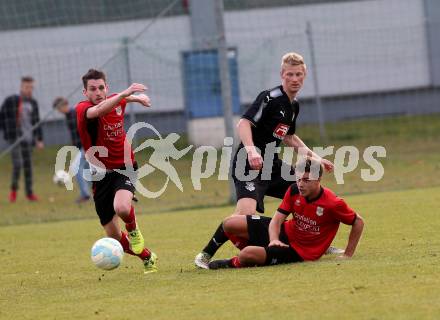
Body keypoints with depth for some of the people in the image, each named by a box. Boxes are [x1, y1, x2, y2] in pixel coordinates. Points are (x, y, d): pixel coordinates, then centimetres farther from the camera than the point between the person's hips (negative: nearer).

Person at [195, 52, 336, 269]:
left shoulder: (294, 106, 13)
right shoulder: (270, 98, -13)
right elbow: (244, 123, -24)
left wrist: (315, 157, 27)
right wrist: (251, 150, -39)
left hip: (272, 165, 9)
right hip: (250, 165, -9)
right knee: (246, 212, -29)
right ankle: (206, 254, -19)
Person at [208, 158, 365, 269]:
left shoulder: (333, 204, -25)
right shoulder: (294, 191, -10)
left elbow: (358, 222, -11)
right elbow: (277, 219, -9)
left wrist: (348, 255, -10)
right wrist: (274, 240, -30)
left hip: (300, 252, -6)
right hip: (285, 233, 6)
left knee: (247, 255, -27)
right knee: (230, 223, -3)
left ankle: (234, 264, 12)